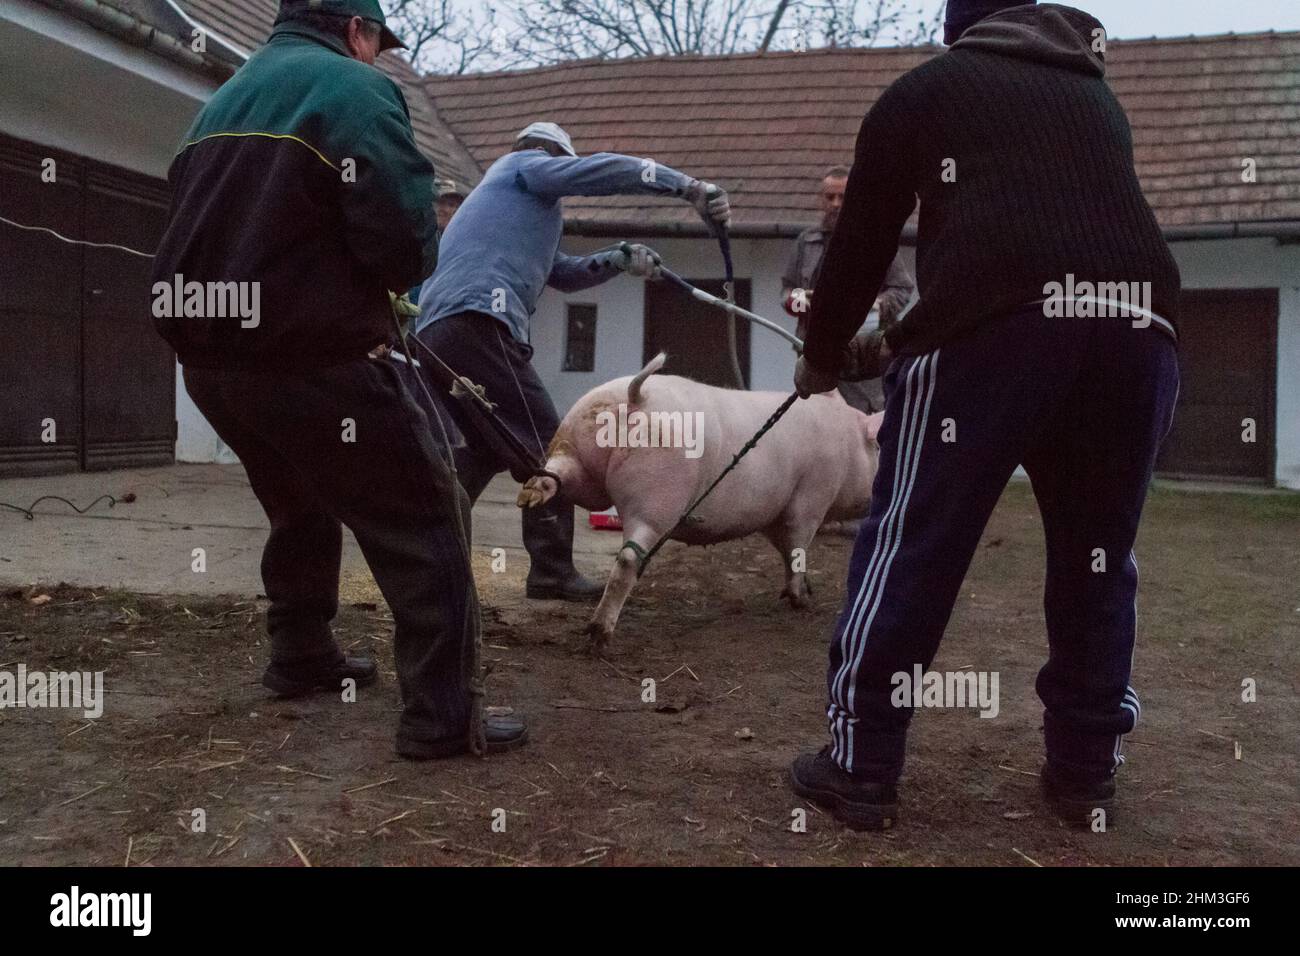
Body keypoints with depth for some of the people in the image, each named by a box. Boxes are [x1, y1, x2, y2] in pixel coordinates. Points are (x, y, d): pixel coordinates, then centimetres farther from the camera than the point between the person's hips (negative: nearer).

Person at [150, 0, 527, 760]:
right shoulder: (354, 88, -8)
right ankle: (443, 716, -2)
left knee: (302, 507, 28)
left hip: (211, 356, 9)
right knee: (422, 521, -1)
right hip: (310, 359, -9)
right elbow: (408, 245, -16)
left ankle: (302, 659, 39)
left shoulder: (221, 104, 18)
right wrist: (378, 281, 5)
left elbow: (203, 226, 22)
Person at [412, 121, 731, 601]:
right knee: (543, 444, -6)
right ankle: (553, 570, -5)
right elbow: (603, 170, -2)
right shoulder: (527, 165, 13)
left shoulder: (499, 195, 39)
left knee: (487, 447, 19)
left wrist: (620, 261, 22)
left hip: (435, 335, 9)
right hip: (475, 323, -9)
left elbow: (562, 272, 35)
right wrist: (690, 187, -5)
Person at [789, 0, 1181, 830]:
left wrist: (824, 353, 36)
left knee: (911, 545, 6)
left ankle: (862, 767, 14)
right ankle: (1086, 771, 28)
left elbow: (862, 241, 18)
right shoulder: (1097, 98, 33)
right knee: (1096, 555, 18)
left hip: (998, 321, -4)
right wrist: (906, 341, 47)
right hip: (1137, 323, 5)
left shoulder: (924, 90, 20)